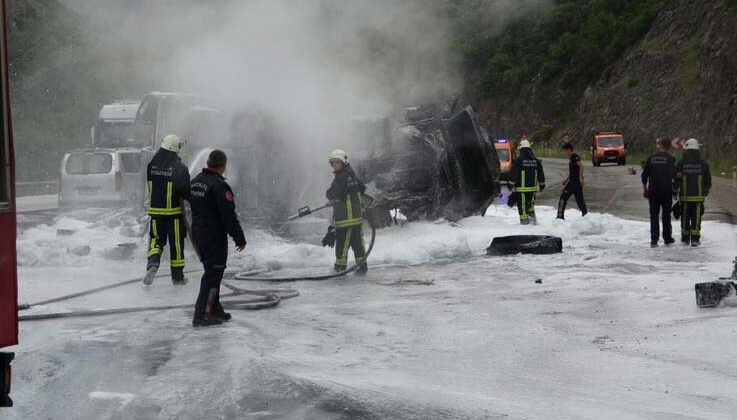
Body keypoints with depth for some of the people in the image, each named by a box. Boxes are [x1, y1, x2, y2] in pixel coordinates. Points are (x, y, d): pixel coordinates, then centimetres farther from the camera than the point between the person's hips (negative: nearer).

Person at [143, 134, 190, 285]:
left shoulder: (152, 165, -1)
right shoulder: (179, 168, -15)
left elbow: (150, 185, 11)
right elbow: (185, 191, -15)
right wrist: (187, 196, 4)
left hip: (155, 210, 3)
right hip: (174, 211, -3)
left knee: (156, 239, 13)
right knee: (176, 243, 9)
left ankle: (152, 263, -14)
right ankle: (177, 276, 17)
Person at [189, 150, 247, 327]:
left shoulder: (196, 181, 8)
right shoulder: (219, 186, -19)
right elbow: (229, 216, -19)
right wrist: (240, 238, -12)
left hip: (197, 233, 9)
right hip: (214, 237, -9)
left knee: (212, 271, 20)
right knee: (213, 273, -4)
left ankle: (214, 309, 27)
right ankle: (202, 315, -6)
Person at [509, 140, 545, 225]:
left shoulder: (517, 160, -12)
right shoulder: (536, 161, 5)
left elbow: (514, 174, -11)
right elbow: (541, 174, 11)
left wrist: (511, 185, -3)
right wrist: (542, 185, 20)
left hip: (521, 188, -5)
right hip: (532, 187, 5)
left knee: (522, 205, 2)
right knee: (530, 203, 24)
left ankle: (524, 220, 2)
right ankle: (532, 214, 11)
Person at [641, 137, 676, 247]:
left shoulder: (651, 158, 2)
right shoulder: (670, 159, -6)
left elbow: (644, 175, 5)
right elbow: (674, 174, -11)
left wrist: (645, 189, 14)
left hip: (653, 191, 1)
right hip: (667, 192, -1)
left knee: (654, 215, 4)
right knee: (666, 215, 11)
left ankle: (654, 239, -3)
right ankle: (667, 238, 17)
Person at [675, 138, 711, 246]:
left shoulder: (681, 163, -6)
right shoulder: (703, 164, 0)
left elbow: (676, 179, -2)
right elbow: (708, 180, 6)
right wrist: (706, 192, 21)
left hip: (685, 196, -1)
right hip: (698, 196, 1)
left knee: (685, 217, 11)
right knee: (696, 217, 2)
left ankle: (685, 238, 17)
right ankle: (695, 239, -3)